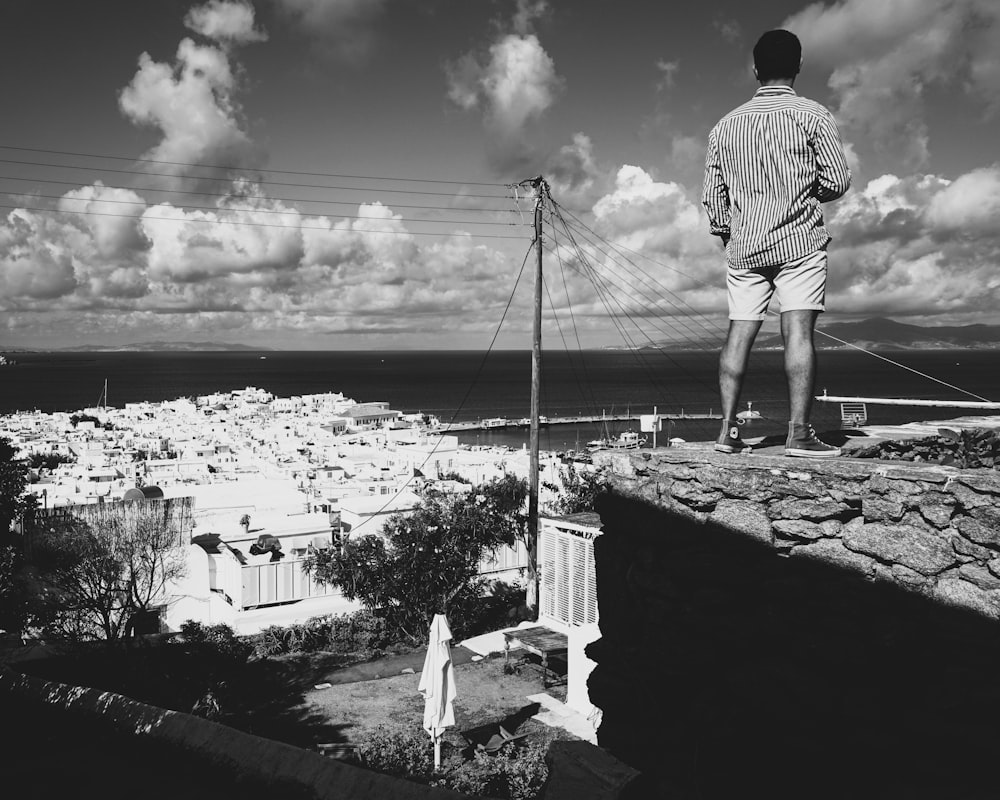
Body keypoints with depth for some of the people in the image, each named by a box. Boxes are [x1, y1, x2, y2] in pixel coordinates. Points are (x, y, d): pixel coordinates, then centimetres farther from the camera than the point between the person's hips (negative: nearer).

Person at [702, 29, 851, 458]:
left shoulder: (725, 125, 9)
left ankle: (728, 429, 3)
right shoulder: (812, 115, -2)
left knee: (739, 332, 5)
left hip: (743, 246, 4)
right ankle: (799, 433, -14)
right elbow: (837, 182, -4)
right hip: (799, 241, -4)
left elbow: (712, 195, 10)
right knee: (798, 329, -8)